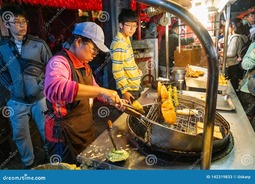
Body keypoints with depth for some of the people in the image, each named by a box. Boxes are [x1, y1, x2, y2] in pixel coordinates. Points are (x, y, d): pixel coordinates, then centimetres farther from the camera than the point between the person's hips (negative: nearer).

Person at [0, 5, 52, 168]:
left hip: (40, 98, -2)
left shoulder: (39, 44, -6)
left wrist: (43, 85, -6)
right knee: (20, 134, 13)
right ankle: (28, 163, 36)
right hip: (17, 102, 3)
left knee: (47, 131, 7)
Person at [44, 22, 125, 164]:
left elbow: (93, 90, 21)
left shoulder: (84, 65, 7)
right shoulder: (59, 62, -22)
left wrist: (115, 99, 4)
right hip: (65, 138, -8)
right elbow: (54, 88, -45)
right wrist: (101, 91, -45)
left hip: (87, 132, 9)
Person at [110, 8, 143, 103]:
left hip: (135, 86, 9)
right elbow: (117, 71, -24)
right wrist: (124, 90, -21)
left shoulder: (126, 38, 7)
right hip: (129, 89, -9)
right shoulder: (119, 43, -22)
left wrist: (136, 68, 12)